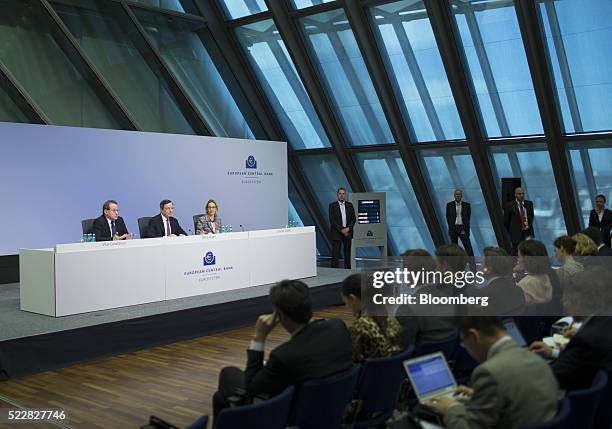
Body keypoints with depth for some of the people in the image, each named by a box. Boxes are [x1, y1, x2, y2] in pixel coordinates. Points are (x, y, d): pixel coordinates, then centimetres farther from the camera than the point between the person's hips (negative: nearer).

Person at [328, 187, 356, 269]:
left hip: (347, 232, 3)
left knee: (347, 253, 7)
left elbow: (353, 219, 5)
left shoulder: (349, 205, 9)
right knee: (335, 254, -6)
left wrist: (348, 228, -11)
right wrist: (341, 230, -14)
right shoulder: (332, 205, -2)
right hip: (336, 233, -3)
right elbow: (332, 220, -8)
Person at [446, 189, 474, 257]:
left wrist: (465, 225, 12)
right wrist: (451, 226, 10)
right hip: (453, 228, 1)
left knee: (468, 246, -7)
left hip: (463, 229, -1)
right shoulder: (449, 205, 3)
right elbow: (448, 217, 10)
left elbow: (468, 216, 11)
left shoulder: (467, 205, 2)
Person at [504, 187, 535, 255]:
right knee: (516, 254, 2)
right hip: (516, 234, -3)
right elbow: (506, 220, 1)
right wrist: (511, 232, 6)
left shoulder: (529, 204, 6)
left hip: (528, 233, 3)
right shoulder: (509, 205, -5)